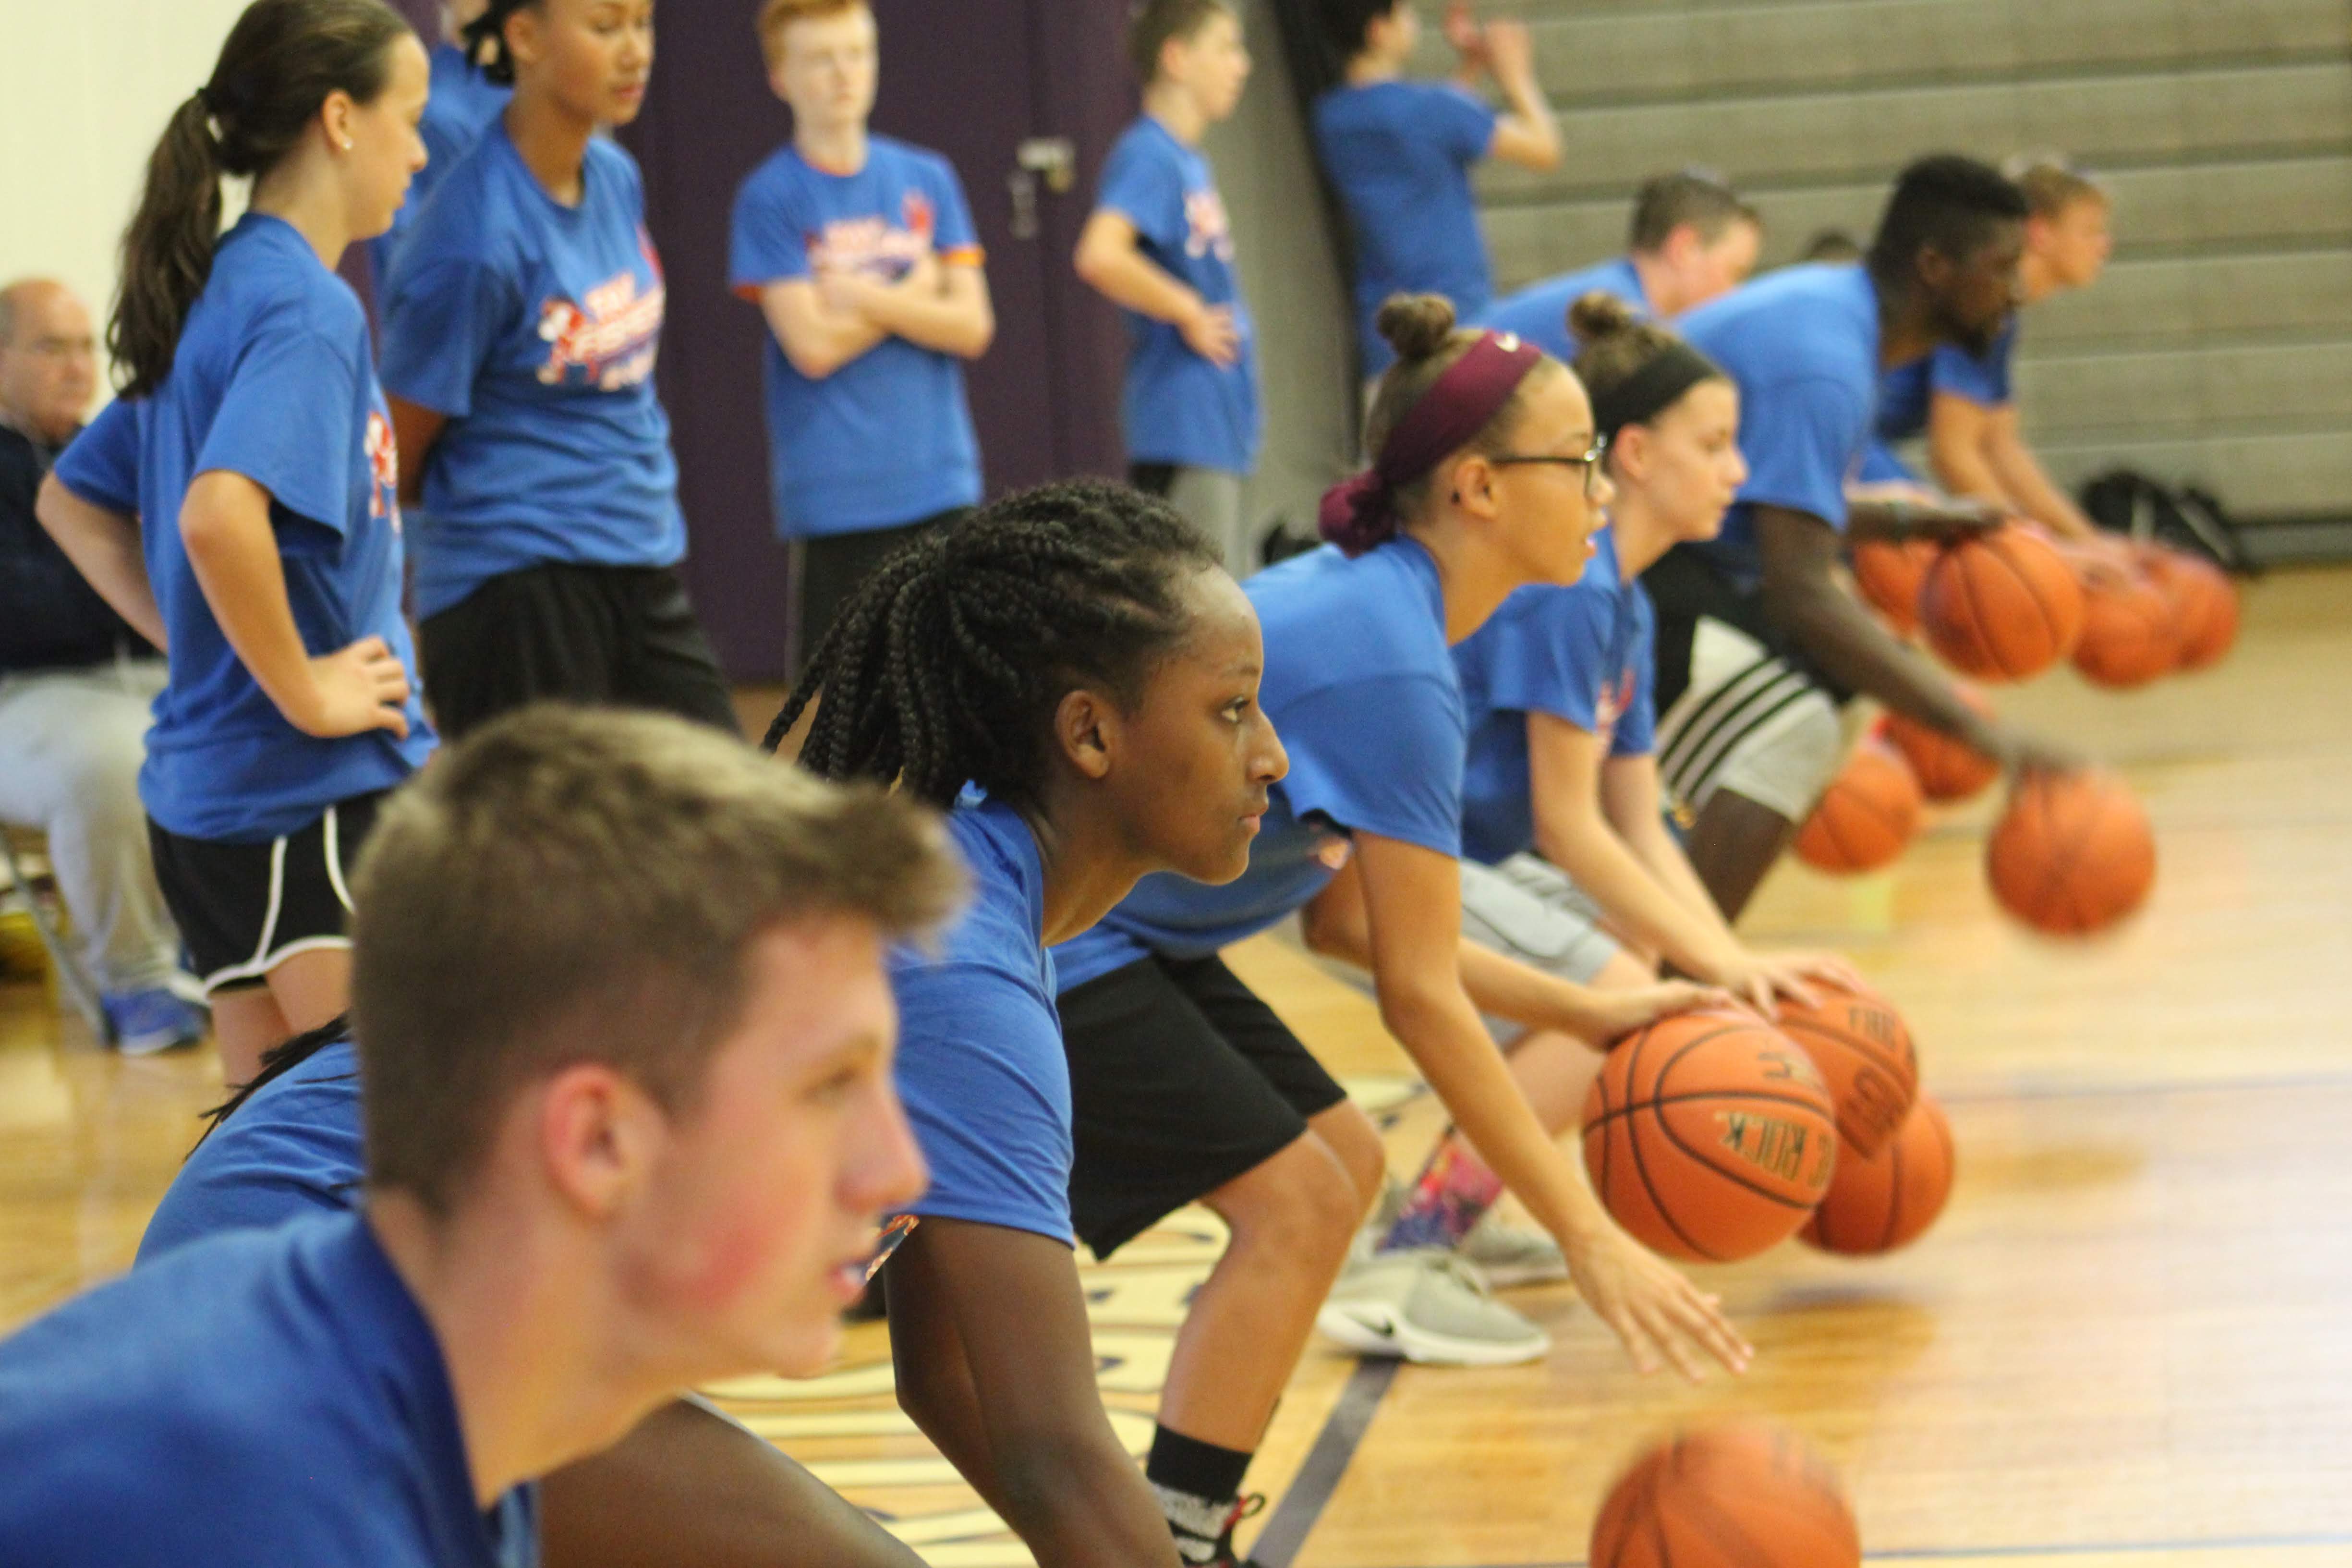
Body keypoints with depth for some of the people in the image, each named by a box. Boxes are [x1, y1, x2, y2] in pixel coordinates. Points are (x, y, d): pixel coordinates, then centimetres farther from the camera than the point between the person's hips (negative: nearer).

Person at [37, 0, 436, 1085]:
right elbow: (219, 515, -31)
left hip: (208, 790, 9)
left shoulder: (217, 291, 13)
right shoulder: (305, 304, -15)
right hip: (320, 794, -9)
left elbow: (70, 500, 23)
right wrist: (303, 692, -19)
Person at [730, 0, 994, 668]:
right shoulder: (770, 198, -4)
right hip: (837, 499, -4)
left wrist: (864, 297, -11)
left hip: (937, 481, 4)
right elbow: (813, 344, -12)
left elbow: (970, 326, 1)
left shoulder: (927, 179, 8)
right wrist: (914, 294, -3)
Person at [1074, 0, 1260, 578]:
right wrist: (1191, 314, -19)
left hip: (1219, 427, 10)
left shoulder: (1189, 161, 15)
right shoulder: (1148, 156, -14)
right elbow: (1101, 256, -30)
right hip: (1182, 430, -10)